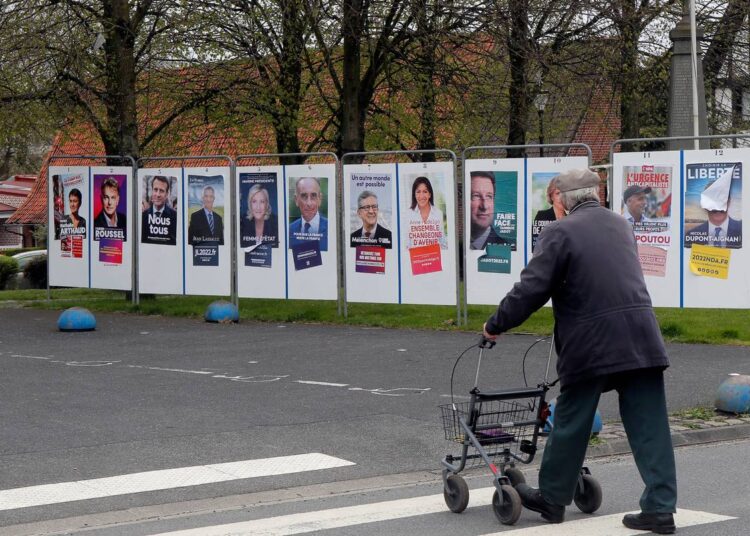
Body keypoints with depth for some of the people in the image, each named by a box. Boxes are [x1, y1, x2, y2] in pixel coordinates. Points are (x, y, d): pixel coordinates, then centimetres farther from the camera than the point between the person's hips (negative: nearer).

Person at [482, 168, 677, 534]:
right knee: (649, 425, 4)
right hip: (641, 339, 5)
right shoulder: (620, 225, 16)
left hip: (590, 344, -4)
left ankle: (552, 498, 25)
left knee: (570, 424, 11)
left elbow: (531, 288, -9)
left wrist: (496, 325, 4)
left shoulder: (560, 233, -5)